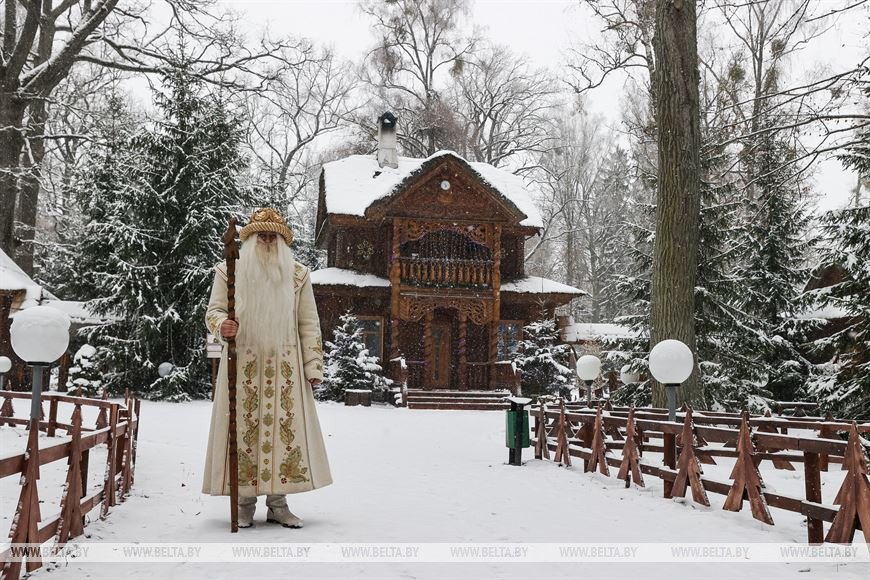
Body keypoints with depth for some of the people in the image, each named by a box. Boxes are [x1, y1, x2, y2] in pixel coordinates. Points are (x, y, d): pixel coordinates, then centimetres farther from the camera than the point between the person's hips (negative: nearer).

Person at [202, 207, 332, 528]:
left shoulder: (298, 274, 7)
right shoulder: (229, 271, 5)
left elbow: (308, 324, 6)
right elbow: (214, 309, 3)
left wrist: (313, 367, -1)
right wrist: (221, 324, -22)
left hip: (285, 367, 1)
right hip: (243, 366, -1)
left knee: (285, 428, 0)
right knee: (244, 428, -1)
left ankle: (278, 503, 9)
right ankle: (244, 503, 9)